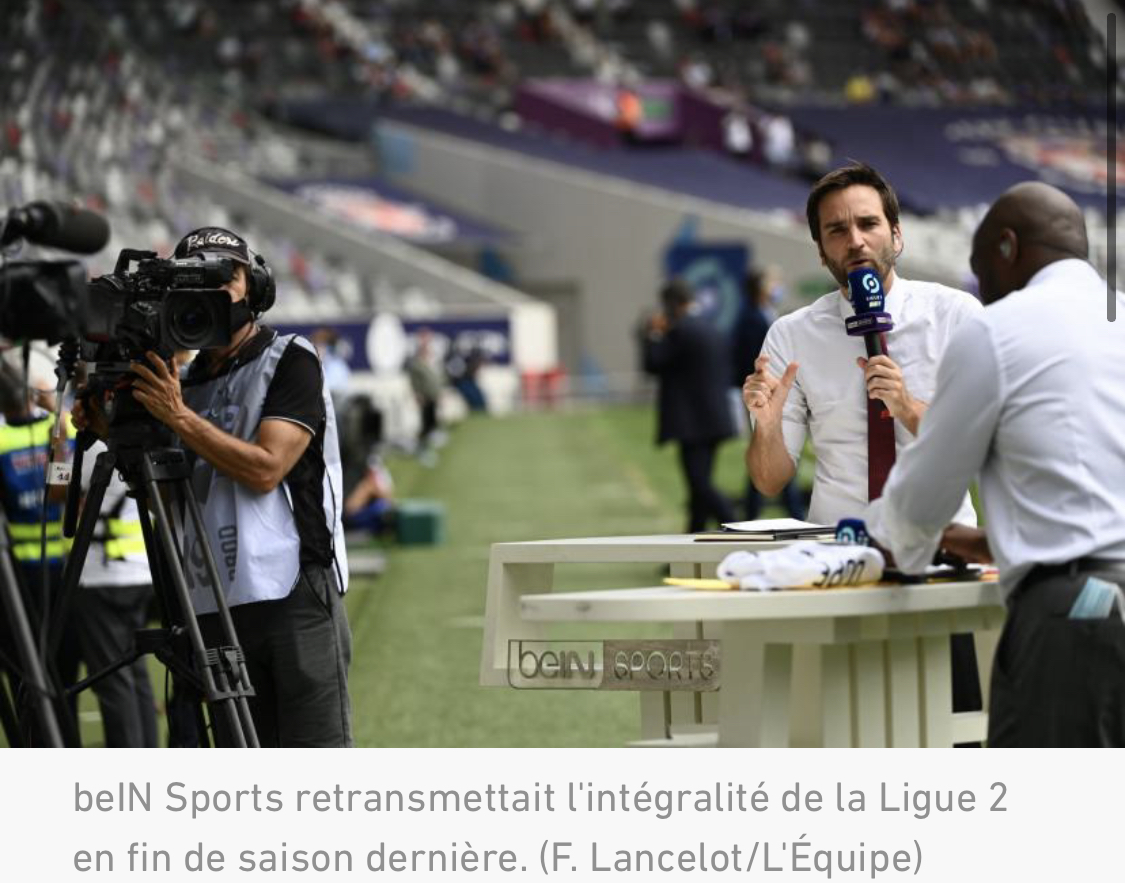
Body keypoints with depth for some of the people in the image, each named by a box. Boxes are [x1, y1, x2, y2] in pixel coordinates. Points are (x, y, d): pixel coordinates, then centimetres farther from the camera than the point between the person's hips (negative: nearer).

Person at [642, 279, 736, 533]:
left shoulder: (679, 331, -12)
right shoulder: (714, 331, 13)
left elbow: (652, 363, -11)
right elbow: (726, 372, 19)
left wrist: (652, 333, 2)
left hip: (691, 423, -9)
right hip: (715, 418, 9)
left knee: (700, 485, -11)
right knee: (700, 485, 14)